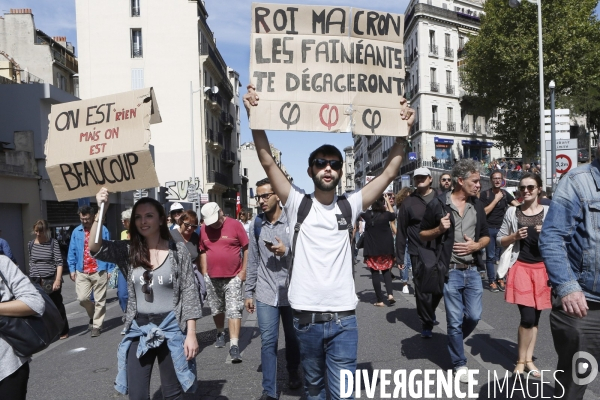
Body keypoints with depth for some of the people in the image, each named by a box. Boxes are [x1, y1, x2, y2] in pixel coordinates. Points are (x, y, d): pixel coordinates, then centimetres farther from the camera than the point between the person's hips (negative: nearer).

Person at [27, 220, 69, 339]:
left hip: (51, 280, -3)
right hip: (35, 281, 3)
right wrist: (31, 279, 14)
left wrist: (58, 280, -17)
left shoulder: (53, 243, -5)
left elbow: (59, 262, -8)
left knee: (57, 306, 7)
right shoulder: (31, 244, 6)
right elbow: (31, 262, 15)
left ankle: (63, 331, 23)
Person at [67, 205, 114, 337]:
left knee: (99, 300, 4)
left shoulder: (102, 230, -3)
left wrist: (110, 270, -4)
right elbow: (72, 252, 8)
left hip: (99, 271, -2)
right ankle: (93, 315, 25)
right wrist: (72, 269, 2)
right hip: (81, 272, 2)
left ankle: (97, 325, 17)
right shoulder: (76, 232, 4)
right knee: (82, 298, -4)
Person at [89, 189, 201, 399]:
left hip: (171, 328, -2)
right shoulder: (128, 251, 1)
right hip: (138, 330, 2)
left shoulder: (178, 251, -6)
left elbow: (189, 294, -5)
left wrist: (191, 334, -9)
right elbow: (95, 248, -15)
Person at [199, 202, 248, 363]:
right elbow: (203, 252, 10)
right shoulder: (204, 229, 2)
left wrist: (243, 270, -6)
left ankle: (234, 345, -6)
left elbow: (246, 248, -4)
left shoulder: (235, 225, -9)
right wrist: (204, 273, 6)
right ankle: (220, 333, 42)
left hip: (233, 277, -4)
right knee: (216, 310, 18)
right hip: (212, 277, 4)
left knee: (234, 310, -7)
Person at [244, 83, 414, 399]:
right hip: (305, 315, 0)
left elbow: (389, 173, 0)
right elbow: (268, 162, -9)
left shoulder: (349, 206, 4)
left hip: (343, 316, 1)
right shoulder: (297, 204, 0)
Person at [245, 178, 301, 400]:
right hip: (265, 293, 2)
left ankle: (293, 373, 41)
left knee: (293, 337, 17)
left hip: (291, 292, -1)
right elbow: (253, 261, 6)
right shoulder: (256, 225, 2)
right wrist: (249, 292, 7)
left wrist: (286, 252, -22)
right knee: (268, 341, 3)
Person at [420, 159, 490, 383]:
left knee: (474, 316, 8)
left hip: (473, 271, 4)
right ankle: (459, 364, 21)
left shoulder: (477, 205, 7)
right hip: (450, 272, -4)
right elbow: (422, 236, 1)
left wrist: (476, 245, -7)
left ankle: (454, 341, 38)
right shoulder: (437, 204, -7)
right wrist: (439, 229, -18)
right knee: (455, 321, 4)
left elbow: (486, 236, 14)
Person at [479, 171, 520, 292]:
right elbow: (484, 212, -11)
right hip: (489, 229, -3)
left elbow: (517, 204, 2)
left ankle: (500, 279, 14)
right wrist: (496, 199, -12)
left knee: (501, 255, 4)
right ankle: (492, 281, 5)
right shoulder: (485, 194, -3)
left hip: (502, 229, 3)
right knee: (490, 256, -1)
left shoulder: (505, 193, 9)